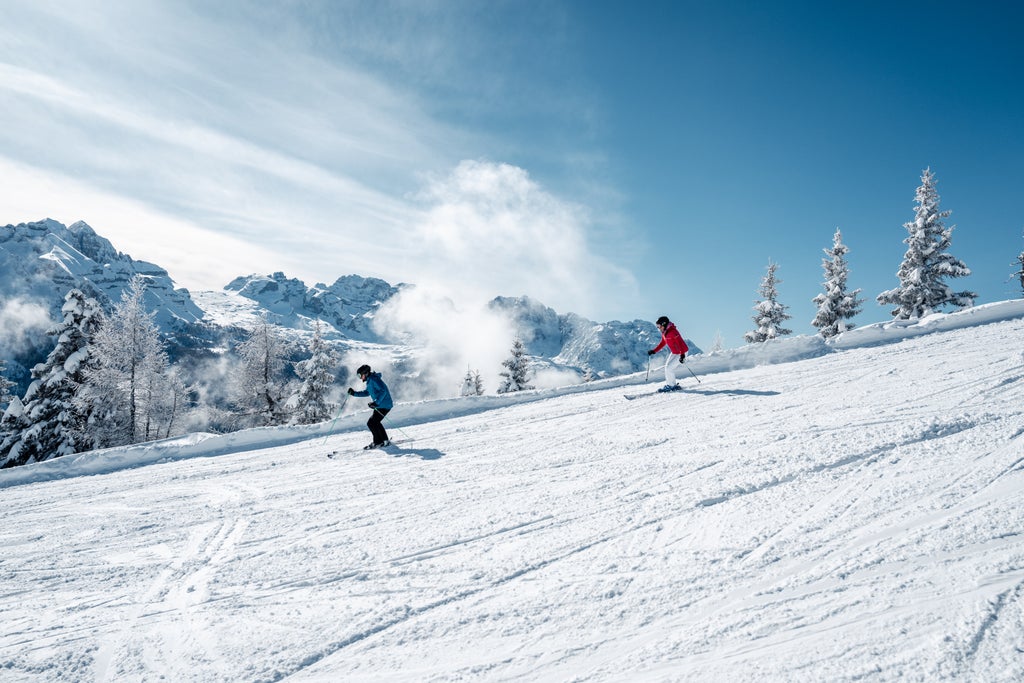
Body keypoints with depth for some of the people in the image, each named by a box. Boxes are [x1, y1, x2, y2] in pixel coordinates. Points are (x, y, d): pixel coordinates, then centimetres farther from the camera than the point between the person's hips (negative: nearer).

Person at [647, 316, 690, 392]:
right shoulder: (664, 333, 4)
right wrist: (654, 351, 12)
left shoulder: (673, 332, -25)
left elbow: (680, 343, -29)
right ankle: (673, 385, 15)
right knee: (667, 367, 8)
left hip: (681, 353, -10)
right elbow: (662, 343, 18)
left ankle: (671, 385, 1)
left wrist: (682, 355, -34)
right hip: (674, 353, 10)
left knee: (669, 368, -12)